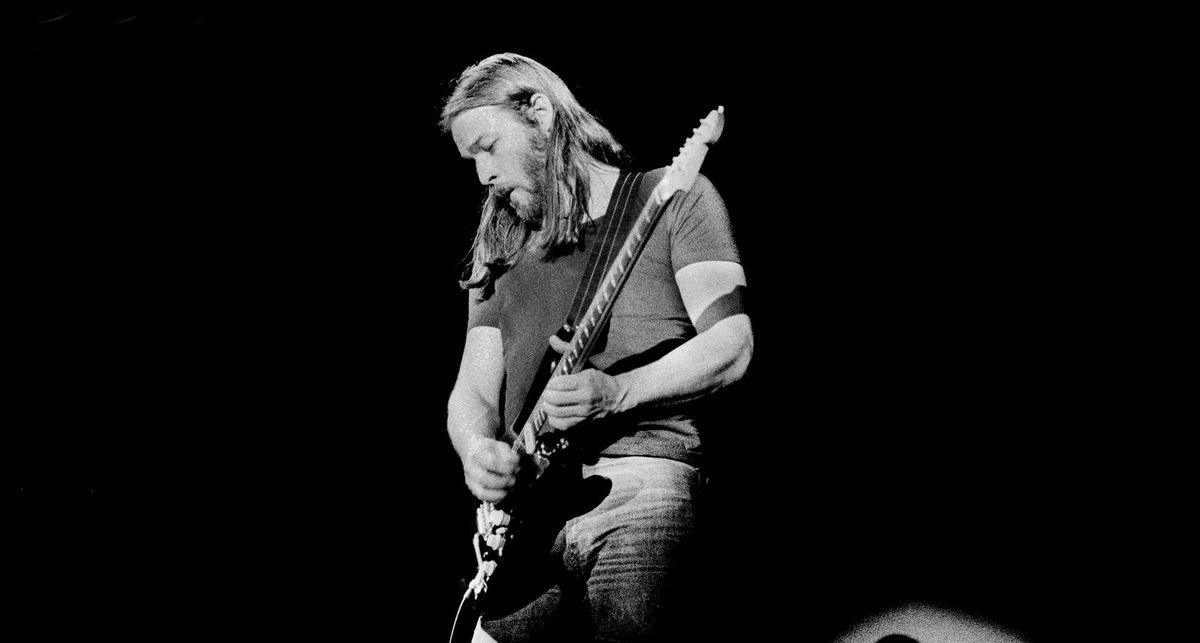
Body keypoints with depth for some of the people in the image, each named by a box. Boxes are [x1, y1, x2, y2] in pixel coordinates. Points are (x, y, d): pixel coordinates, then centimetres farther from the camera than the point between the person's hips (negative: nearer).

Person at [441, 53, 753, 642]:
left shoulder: (676, 198, 6)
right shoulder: (501, 252, 20)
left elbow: (731, 345, -4)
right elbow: (472, 391, 15)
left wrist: (616, 393, -18)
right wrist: (477, 449, -8)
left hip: (641, 484, -5)